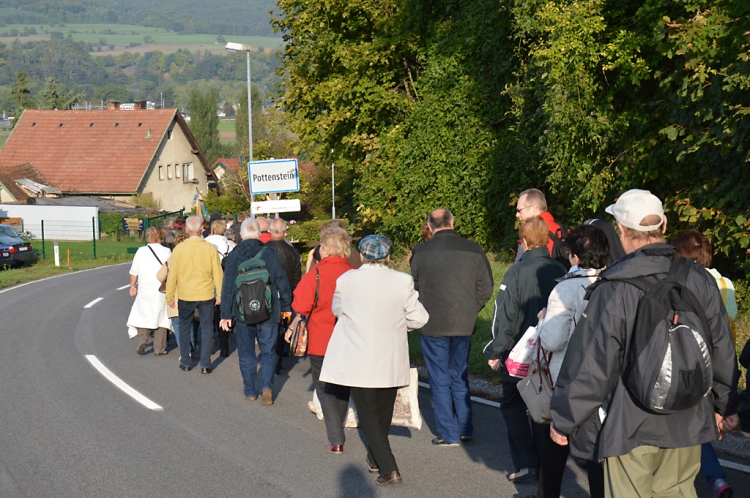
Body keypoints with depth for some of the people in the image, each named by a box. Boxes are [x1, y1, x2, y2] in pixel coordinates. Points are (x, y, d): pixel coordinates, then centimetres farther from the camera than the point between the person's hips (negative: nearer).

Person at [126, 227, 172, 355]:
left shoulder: (141, 251, -1)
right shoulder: (166, 252, -5)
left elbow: (134, 272, 4)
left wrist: (133, 286, 18)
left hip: (144, 290, 1)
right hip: (162, 291, -1)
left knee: (142, 316, 13)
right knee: (160, 317, 8)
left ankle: (142, 341, -7)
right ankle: (159, 348, 9)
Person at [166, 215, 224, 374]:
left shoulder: (179, 249, -8)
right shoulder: (210, 248, -8)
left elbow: (172, 275, -2)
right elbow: (218, 273, -3)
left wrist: (170, 296, 8)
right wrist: (219, 294, 8)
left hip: (185, 295, 0)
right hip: (206, 295, 0)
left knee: (184, 328, 15)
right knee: (206, 328, 8)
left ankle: (185, 362, 21)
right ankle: (205, 364, 6)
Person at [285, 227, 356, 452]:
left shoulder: (315, 274, -14)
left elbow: (302, 308, -10)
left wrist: (292, 328, 6)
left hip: (321, 341, -3)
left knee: (325, 389, 6)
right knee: (342, 388, 21)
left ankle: (336, 440, 0)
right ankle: (338, 424, 35)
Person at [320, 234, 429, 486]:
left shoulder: (346, 280, -9)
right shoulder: (402, 281, -8)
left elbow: (337, 309, 7)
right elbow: (418, 318, -4)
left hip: (359, 359, -2)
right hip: (391, 361, 2)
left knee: (368, 414, 5)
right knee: (383, 412, 21)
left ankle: (389, 468, -6)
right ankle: (376, 458, 37)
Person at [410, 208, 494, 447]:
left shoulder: (420, 252, -9)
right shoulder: (474, 250, -4)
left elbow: (414, 290, 2)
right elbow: (485, 289, 0)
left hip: (433, 326, -3)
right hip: (464, 325, 3)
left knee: (440, 380, 7)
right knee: (460, 377, 17)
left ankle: (449, 434, 10)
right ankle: (465, 429, 21)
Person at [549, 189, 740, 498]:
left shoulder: (613, 292, -18)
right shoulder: (700, 281, -1)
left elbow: (590, 365, -15)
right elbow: (722, 351, 9)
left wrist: (563, 420, -3)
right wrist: (726, 406, 23)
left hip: (629, 426, -5)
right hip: (687, 424, 5)